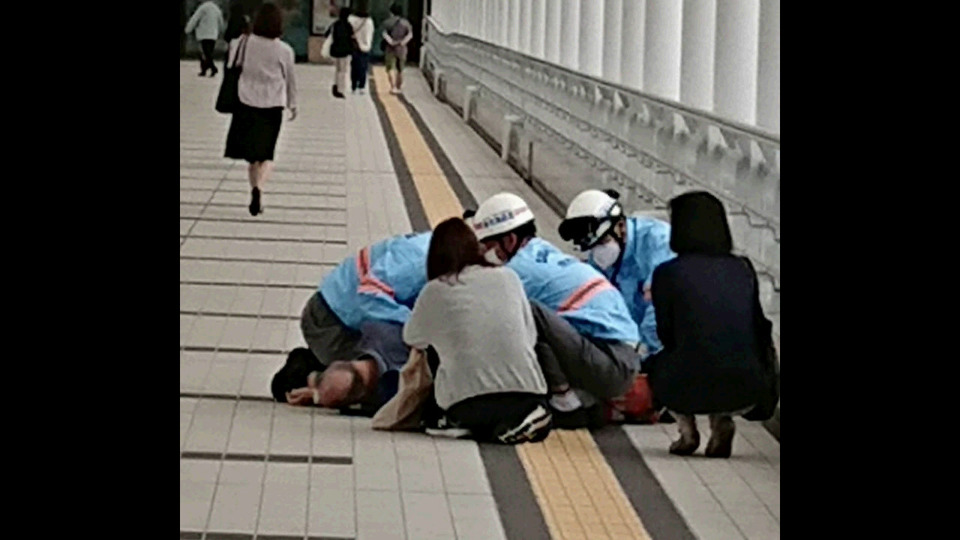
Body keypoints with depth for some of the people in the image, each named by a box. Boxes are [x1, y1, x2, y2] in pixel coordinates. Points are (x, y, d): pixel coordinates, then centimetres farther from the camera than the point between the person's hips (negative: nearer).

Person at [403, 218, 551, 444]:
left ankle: (497, 428, 0)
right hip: (526, 395, 3)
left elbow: (412, 339, 21)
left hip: (468, 403, -3)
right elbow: (530, 336, 16)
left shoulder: (434, 292, 3)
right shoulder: (508, 277, 10)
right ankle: (516, 423, -2)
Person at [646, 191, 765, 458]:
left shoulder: (667, 273, -2)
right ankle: (722, 421, 11)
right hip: (744, 392, 2)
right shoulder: (743, 270, 7)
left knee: (656, 363, 32)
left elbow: (666, 334, 8)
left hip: (690, 389, -2)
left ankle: (687, 429, 11)